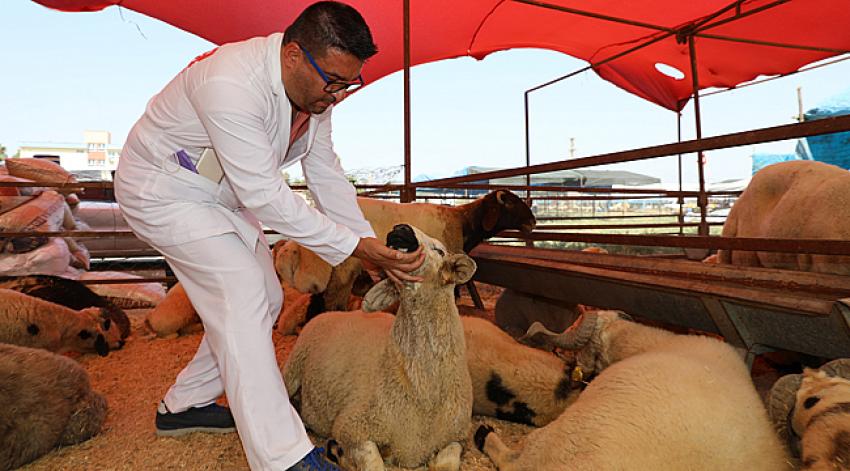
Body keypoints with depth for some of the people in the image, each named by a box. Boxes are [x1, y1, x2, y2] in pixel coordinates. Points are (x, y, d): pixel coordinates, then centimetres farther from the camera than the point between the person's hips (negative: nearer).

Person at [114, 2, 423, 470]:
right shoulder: (231, 85, -34)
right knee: (241, 293, -20)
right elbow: (263, 195, -35)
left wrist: (374, 248, -6)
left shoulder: (314, 89, -7)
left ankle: (183, 404, 24)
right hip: (162, 190, -8)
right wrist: (352, 245, -33)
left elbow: (327, 175, -2)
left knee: (263, 299, 7)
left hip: (219, 195, 9)